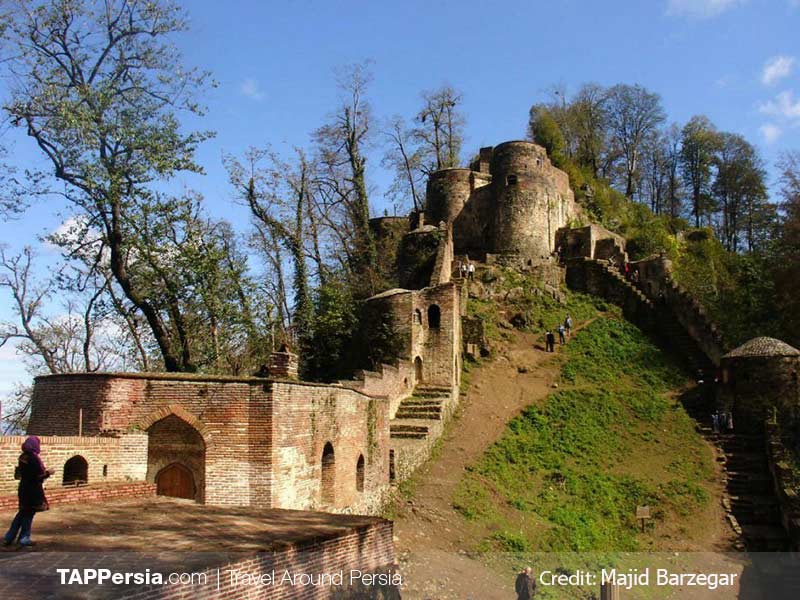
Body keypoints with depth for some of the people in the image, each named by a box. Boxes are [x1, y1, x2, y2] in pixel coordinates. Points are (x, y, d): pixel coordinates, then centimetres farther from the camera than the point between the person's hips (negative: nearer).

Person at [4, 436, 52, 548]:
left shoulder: (22, 457, 5)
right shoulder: (34, 458, -19)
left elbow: (19, 473, 14)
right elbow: (40, 475, -20)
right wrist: (48, 473, -1)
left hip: (23, 488, 8)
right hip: (33, 489, -8)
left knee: (23, 512, 17)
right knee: (29, 513, 4)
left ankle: (9, 538, 19)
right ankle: (24, 539, 10)